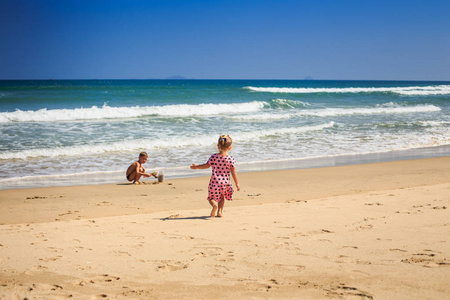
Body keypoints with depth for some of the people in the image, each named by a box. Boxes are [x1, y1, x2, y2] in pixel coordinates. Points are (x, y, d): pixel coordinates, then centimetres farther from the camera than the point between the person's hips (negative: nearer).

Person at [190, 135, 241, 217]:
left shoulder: (213, 157, -5)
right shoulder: (231, 159, -6)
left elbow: (207, 165, 7)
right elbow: (233, 172, -3)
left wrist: (196, 166, 24)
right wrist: (237, 183, 6)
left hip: (214, 182, -1)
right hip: (225, 183, 1)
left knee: (211, 197, 13)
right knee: (222, 197, 27)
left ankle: (214, 204, -19)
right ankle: (220, 211, 19)